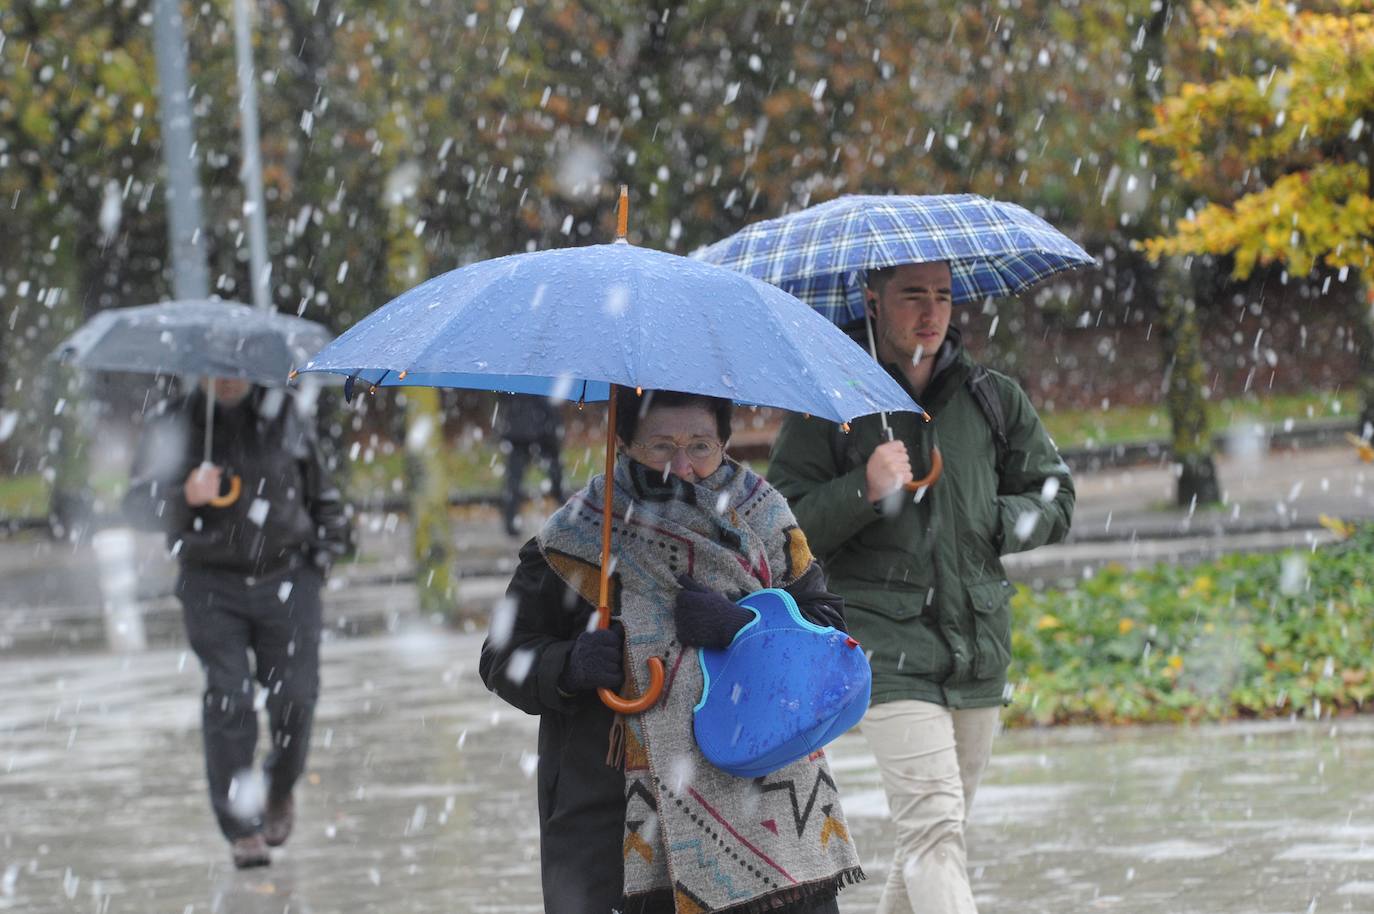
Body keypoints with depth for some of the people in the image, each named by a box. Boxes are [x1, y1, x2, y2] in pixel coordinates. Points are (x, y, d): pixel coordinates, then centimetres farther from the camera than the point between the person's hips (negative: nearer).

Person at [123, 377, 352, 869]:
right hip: (213, 586, -1)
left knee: (293, 697, -4)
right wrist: (185, 497, -27)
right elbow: (138, 504, -9)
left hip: (286, 579, 1)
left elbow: (319, 485, 19)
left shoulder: (284, 414, 6)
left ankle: (280, 791, 26)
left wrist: (330, 537, 13)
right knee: (228, 700, -10)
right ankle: (241, 828, -2)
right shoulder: (172, 428, 0)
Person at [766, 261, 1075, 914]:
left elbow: (1054, 500, 18)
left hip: (978, 642, 5)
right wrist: (864, 492, -18)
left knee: (935, 831, 10)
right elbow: (784, 528, -4)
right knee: (933, 823, -16)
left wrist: (992, 525, 0)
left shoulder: (993, 399, 11)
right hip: (885, 642, -5)